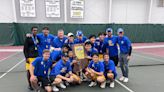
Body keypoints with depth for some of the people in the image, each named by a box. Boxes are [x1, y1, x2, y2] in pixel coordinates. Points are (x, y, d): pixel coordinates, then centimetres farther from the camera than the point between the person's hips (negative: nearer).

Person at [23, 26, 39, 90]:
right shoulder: (28, 38, -3)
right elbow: (25, 48, -4)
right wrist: (26, 57, -9)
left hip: (37, 56, 4)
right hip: (30, 57, -4)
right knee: (29, 70, 1)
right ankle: (29, 84, 17)